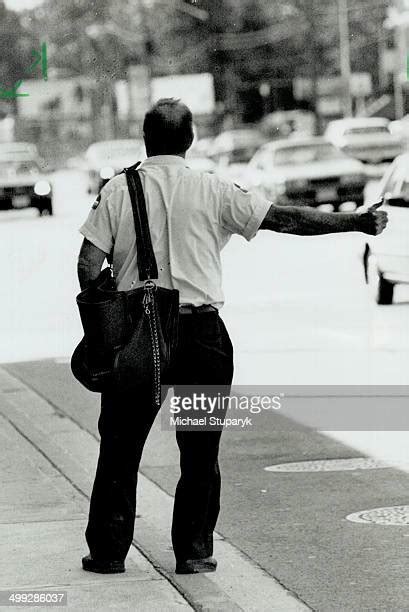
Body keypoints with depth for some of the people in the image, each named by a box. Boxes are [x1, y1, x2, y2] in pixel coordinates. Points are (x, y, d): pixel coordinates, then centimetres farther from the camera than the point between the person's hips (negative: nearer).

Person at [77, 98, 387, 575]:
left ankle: (108, 550, 14)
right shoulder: (213, 191, -3)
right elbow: (286, 219, -4)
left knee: (121, 445, 10)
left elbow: (88, 265, -5)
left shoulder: (117, 191, -1)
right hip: (202, 332, -1)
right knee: (199, 449, 9)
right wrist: (356, 222, 3)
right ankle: (194, 551, 11)